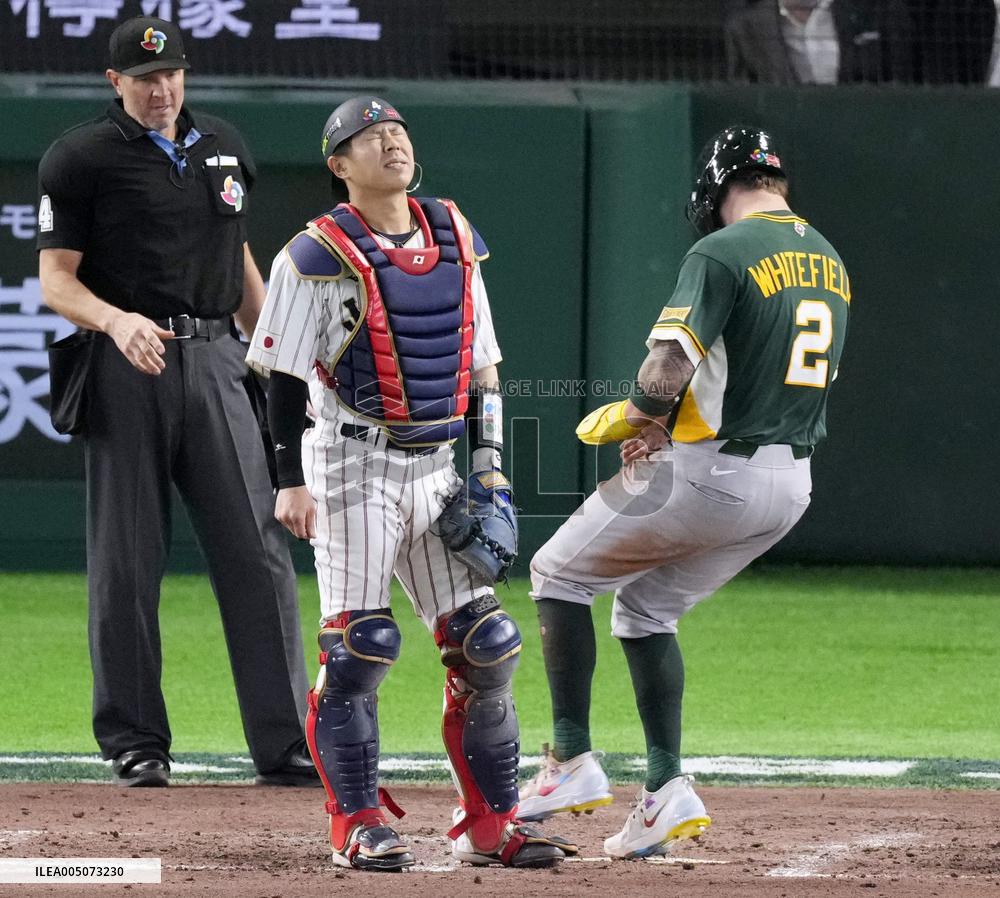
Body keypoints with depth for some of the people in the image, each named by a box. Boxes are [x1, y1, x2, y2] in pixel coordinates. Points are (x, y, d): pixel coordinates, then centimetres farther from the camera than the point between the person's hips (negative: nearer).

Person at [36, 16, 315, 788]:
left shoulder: (224, 148, 16)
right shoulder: (81, 159, 0)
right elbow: (56, 282, -4)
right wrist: (117, 321, -23)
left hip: (215, 362, 4)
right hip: (127, 373, -4)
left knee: (258, 551, -4)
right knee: (126, 563, 0)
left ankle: (286, 744, -4)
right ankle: (135, 744, 9)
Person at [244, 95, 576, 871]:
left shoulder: (455, 240, 11)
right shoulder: (319, 255, -7)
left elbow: (481, 362, 16)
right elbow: (281, 377, -7)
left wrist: (489, 462, 10)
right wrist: (291, 481, -12)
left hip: (438, 465, 6)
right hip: (354, 464, -6)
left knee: (485, 646, 2)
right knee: (357, 648, -8)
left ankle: (492, 823, 10)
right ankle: (358, 827, 1)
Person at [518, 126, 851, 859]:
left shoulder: (722, 254, -13)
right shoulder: (830, 263, 13)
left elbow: (668, 371, -22)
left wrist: (625, 417, 0)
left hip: (710, 474, -8)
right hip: (791, 485, 8)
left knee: (559, 574, 11)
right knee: (645, 607, 22)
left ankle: (574, 763, 4)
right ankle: (667, 791, 12)